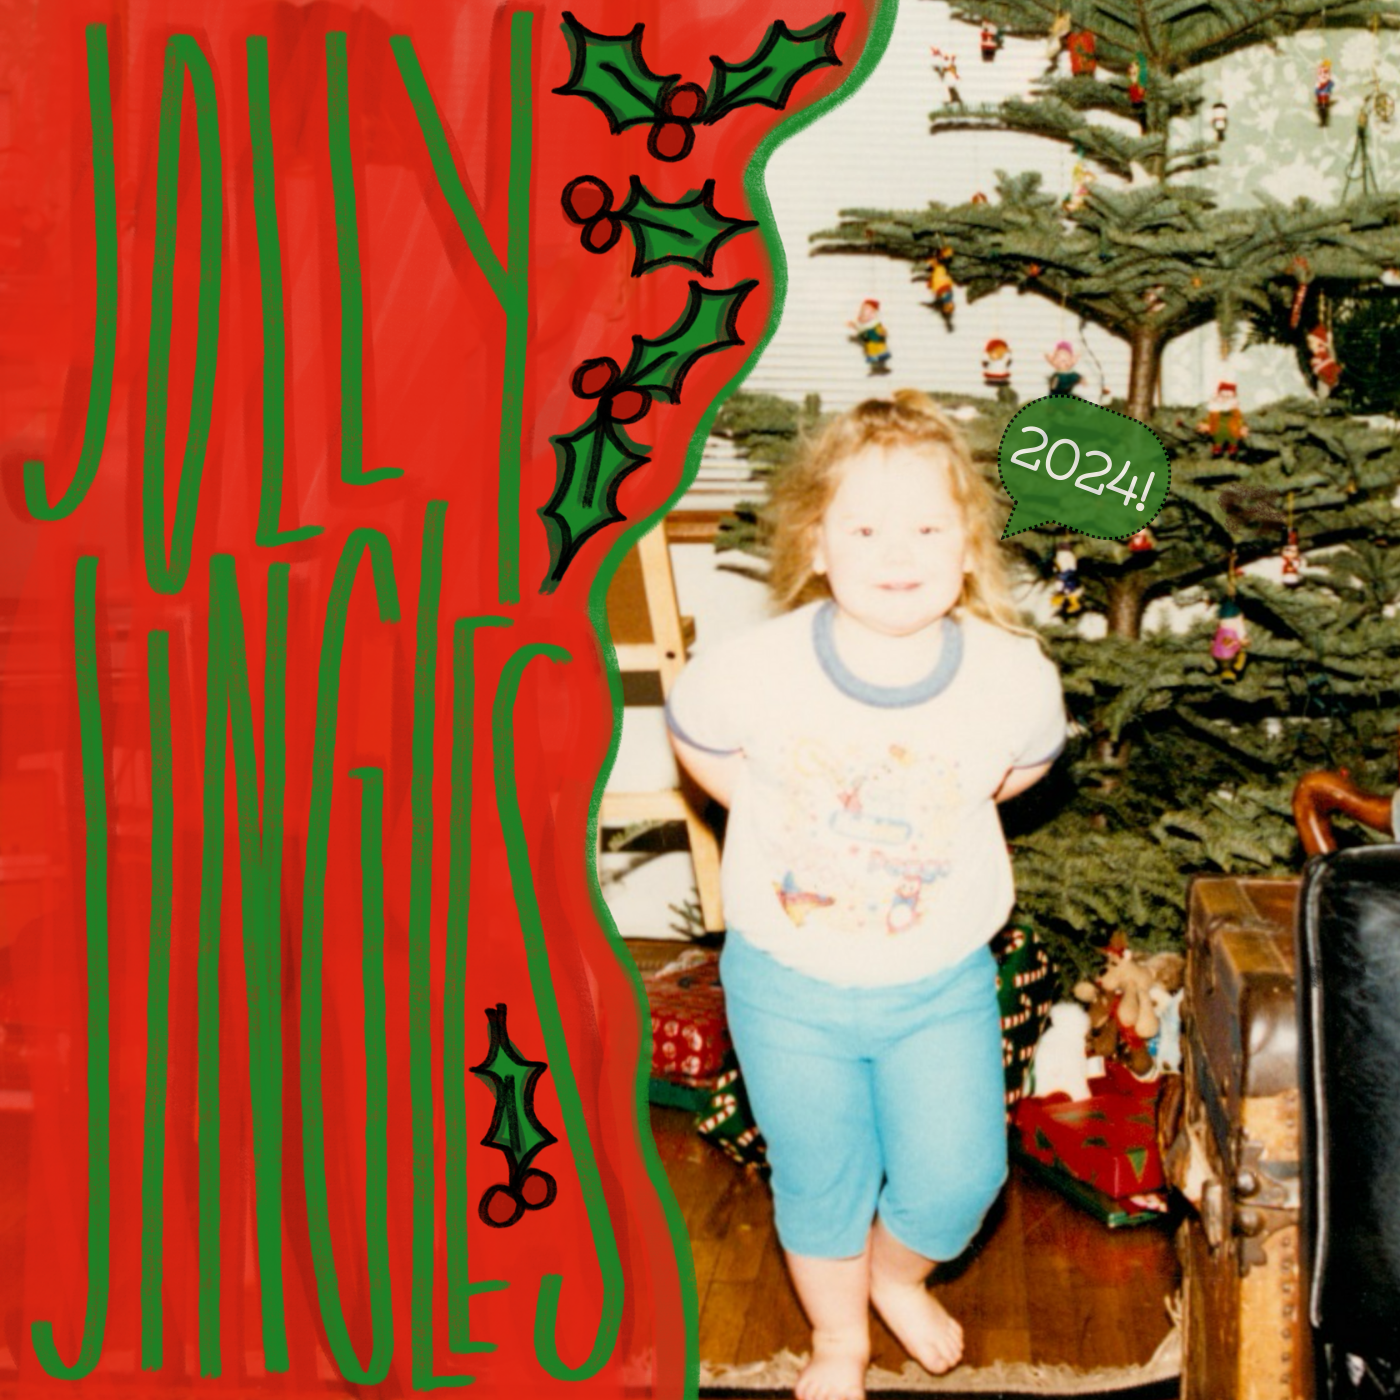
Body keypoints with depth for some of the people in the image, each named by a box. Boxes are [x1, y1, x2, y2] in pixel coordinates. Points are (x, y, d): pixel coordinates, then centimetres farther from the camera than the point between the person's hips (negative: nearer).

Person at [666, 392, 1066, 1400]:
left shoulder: (1014, 677, -20)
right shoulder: (758, 669, -24)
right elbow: (693, 735, 0)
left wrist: (936, 826, 1)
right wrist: (777, 820, -3)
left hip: (941, 983, 1)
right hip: (790, 983, -1)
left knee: (958, 1178, 10)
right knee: (821, 1183, 16)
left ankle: (897, 1274, 46)